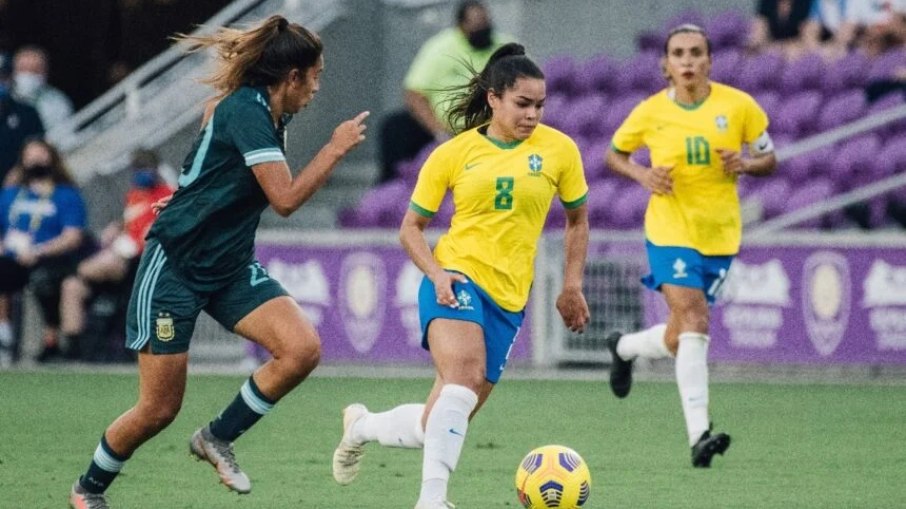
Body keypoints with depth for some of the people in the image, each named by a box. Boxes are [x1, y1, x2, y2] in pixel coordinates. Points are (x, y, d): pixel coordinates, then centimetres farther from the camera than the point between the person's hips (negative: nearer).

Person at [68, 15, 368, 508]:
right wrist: (335, 149, -18)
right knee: (159, 409, -2)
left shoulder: (262, 111, 5)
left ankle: (217, 437, 2)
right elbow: (285, 198, -26)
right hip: (174, 265, -8)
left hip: (230, 267, 8)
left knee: (302, 348, -16)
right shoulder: (247, 111, -21)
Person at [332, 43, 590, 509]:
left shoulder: (558, 150, 3)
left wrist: (572, 286, 10)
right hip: (456, 280, -3)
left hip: (508, 299, 3)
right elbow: (411, 228, 7)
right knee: (463, 375, -33)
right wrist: (437, 274, -10)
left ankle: (362, 426, 34)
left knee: (440, 427, 4)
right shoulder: (454, 154, 1)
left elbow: (577, 220, 18)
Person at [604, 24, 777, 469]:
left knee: (679, 339, 10)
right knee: (694, 320, -21)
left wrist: (746, 164, -15)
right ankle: (699, 434, -24)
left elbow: (769, 160, 8)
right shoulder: (651, 112, -4)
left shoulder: (738, 106, -3)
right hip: (670, 231, -3)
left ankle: (625, 348, 45)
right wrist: (642, 175, -9)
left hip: (720, 234, 3)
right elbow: (614, 154, 11)